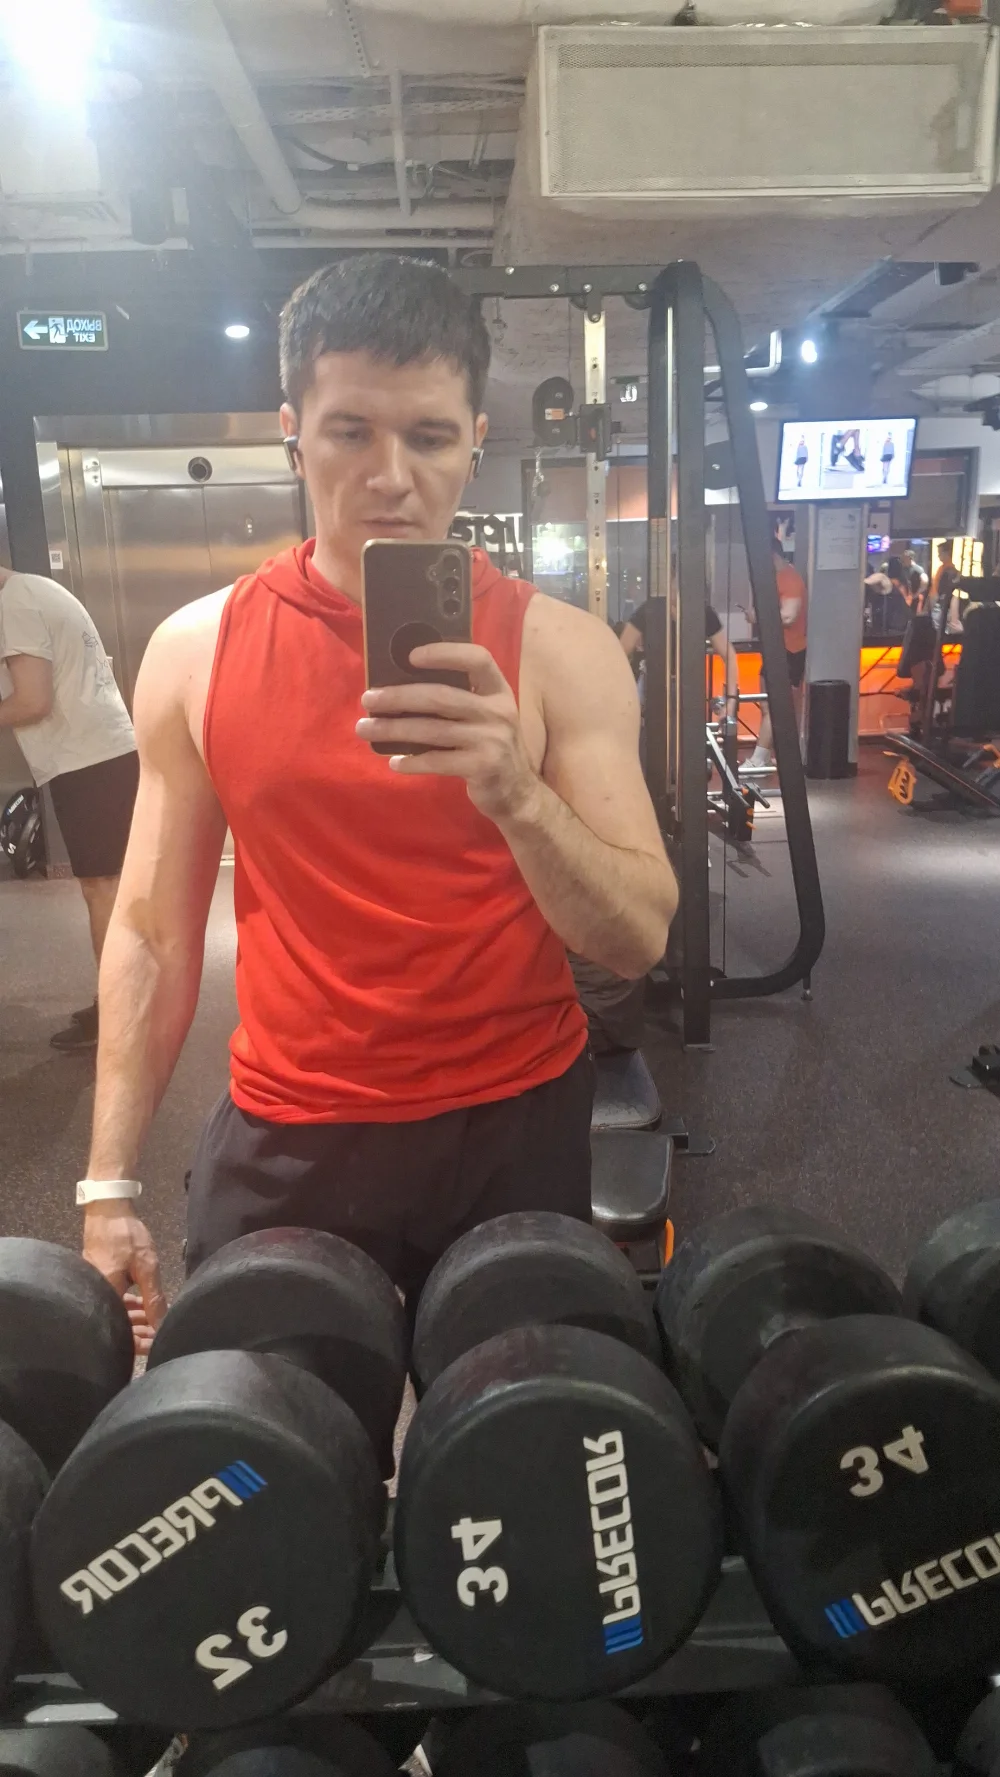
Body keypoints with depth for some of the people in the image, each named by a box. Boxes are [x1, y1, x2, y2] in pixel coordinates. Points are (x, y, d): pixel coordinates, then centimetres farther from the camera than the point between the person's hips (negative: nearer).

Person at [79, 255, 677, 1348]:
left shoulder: (558, 650, -8)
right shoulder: (197, 652, -3)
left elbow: (639, 941, -12)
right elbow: (155, 927, 3)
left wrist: (518, 795, -31)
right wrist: (109, 1184, 3)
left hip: (516, 1133, 0)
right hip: (281, 1145, 1)